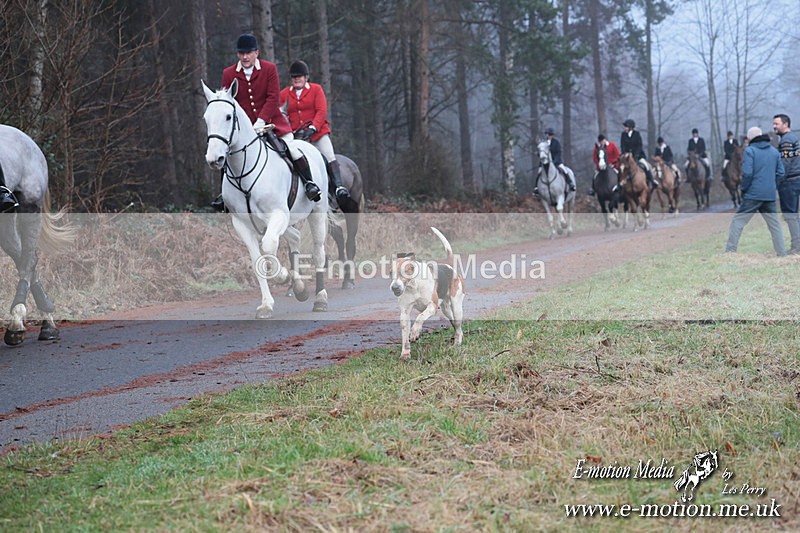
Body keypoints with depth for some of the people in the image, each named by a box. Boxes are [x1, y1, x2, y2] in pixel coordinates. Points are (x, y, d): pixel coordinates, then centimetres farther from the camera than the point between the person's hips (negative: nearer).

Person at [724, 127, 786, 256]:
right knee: (775, 224, 13)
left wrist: (744, 189, -2)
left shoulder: (750, 150, -7)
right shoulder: (775, 151, 10)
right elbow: (780, 173, 8)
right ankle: (782, 254, 14)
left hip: (753, 194, -5)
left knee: (737, 222, 0)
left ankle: (729, 252, -5)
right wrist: (773, 186, 15)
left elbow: (747, 173, -14)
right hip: (770, 196, 5)